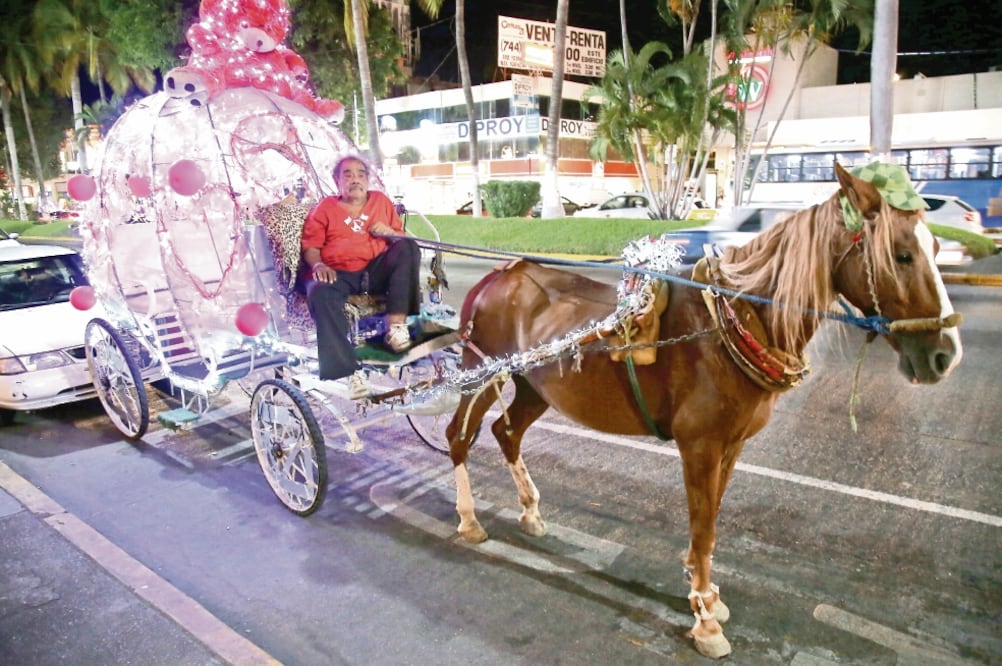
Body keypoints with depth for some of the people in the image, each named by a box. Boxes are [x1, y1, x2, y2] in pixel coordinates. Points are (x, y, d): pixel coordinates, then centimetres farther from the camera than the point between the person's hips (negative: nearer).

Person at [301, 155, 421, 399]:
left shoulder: (381, 200, 23)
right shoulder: (325, 208, 18)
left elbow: (403, 239, 22)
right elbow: (310, 247, 10)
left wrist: (389, 232, -1)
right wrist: (318, 265, -12)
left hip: (377, 270, 2)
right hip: (339, 274, -1)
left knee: (408, 247, -25)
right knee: (319, 292, -36)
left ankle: (396, 324, -30)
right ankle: (351, 371, -42)